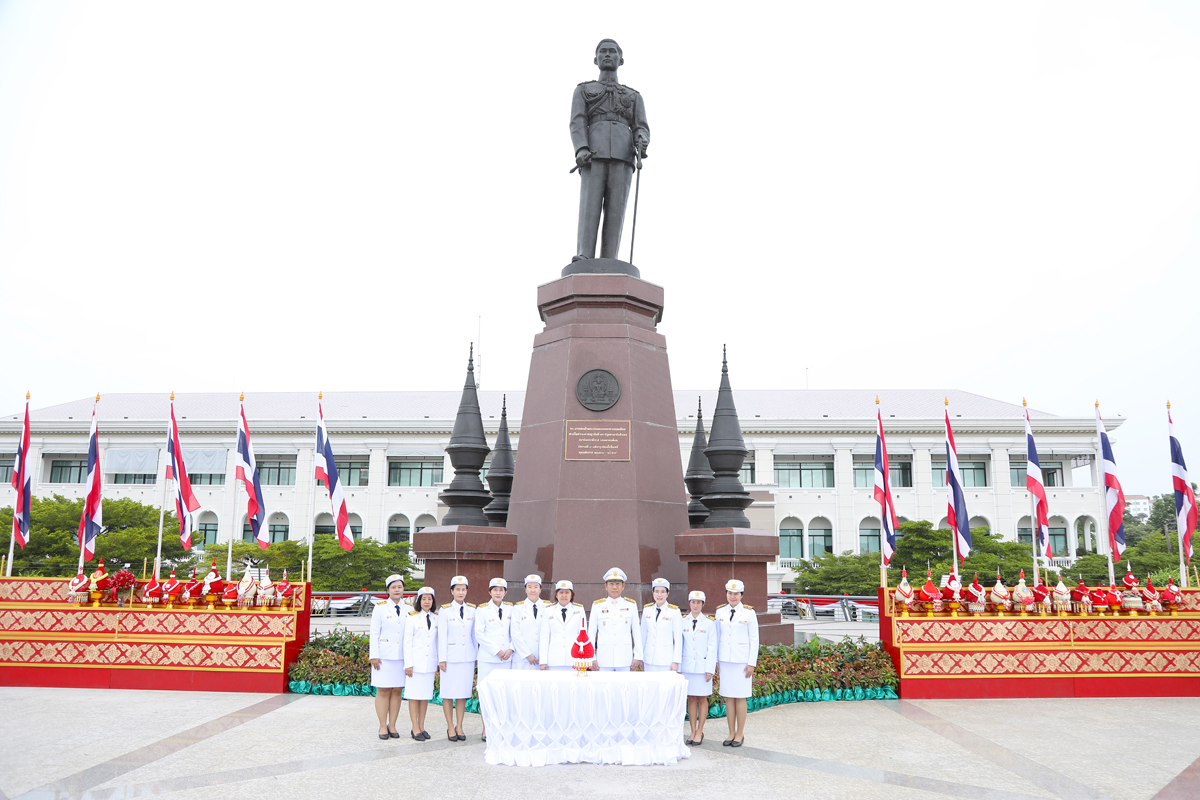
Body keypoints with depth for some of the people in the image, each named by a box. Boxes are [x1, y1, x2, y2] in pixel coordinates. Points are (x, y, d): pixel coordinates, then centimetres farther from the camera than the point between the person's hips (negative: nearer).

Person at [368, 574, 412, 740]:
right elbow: (374, 633, 0)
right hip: (384, 656, -3)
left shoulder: (410, 609, 9)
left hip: (403, 656, 3)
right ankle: (383, 727, 9)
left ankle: (392, 726, 13)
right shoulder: (380, 608, 2)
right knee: (383, 691, 0)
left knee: (397, 691, 5)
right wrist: (374, 656, -7)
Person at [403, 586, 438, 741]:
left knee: (426, 695, 8)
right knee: (414, 695, 0)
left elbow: (438, 641, 12)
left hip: (430, 663, 4)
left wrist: (439, 662, 9)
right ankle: (415, 728, 8)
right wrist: (408, 664, -9)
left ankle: (422, 726, 17)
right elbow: (407, 642, -4)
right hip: (416, 662, -4)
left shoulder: (436, 618, 8)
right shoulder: (412, 618, -3)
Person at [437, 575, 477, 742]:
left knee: (464, 692, 5)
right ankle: (450, 727, 13)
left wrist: (476, 655, 12)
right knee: (448, 693, 1)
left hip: (468, 656, 3)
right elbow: (442, 636, -3)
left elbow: (474, 634, 13)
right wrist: (442, 659, -6)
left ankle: (459, 727, 16)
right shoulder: (445, 610, -2)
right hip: (451, 656, -3)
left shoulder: (472, 610, 7)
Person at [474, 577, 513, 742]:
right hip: (488, 658, -3)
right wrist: (496, 650, -10)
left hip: (506, 658, 3)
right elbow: (479, 634, -6)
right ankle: (486, 730, 9)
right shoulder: (482, 609, -2)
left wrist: (511, 648, -4)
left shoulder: (510, 609, 8)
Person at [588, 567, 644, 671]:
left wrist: (638, 656, 4)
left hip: (625, 659, 0)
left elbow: (637, 633, 8)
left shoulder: (631, 605, 7)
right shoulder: (597, 606, 6)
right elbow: (591, 633, 7)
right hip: (604, 660, 0)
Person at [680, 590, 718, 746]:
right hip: (687, 666, 2)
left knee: (702, 699, 3)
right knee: (691, 699, 7)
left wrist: (709, 669, -8)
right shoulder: (682, 622, 4)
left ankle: (700, 732, 12)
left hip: (703, 665, -2)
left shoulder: (709, 622, -2)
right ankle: (693, 731, 16)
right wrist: (678, 666, 3)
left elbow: (712, 647, -3)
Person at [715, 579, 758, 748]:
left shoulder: (749, 613, -5)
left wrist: (752, 663, -7)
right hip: (725, 660, 3)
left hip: (742, 661, -3)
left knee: (740, 698, 1)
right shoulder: (720, 612, 5)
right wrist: (716, 660, 9)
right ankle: (731, 733, 17)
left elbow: (754, 639, -3)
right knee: (728, 697, 7)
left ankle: (740, 734, 13)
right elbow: (717, 637, 11)